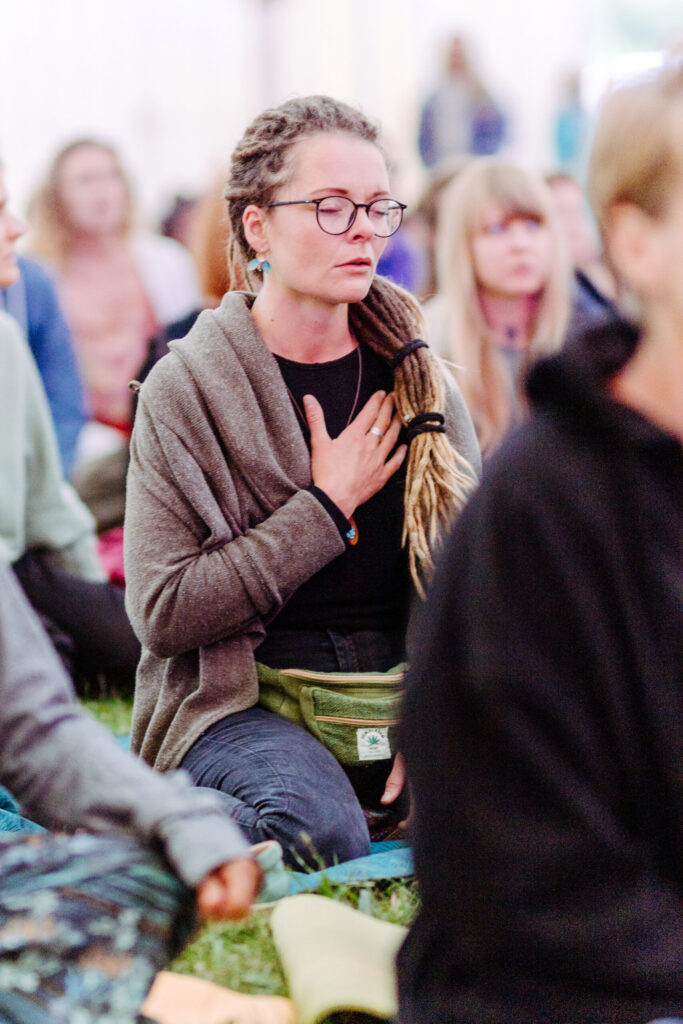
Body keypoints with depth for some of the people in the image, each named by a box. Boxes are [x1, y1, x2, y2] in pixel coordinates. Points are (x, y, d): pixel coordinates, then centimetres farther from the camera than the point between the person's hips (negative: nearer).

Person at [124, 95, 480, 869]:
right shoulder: (185, 390, -5)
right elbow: (163, 613, -12)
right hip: (240, 698, -4)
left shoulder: (414, 374, 7)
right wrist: (327, 508, -11)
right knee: (320, 832, -34)